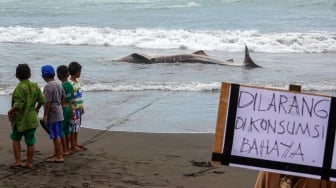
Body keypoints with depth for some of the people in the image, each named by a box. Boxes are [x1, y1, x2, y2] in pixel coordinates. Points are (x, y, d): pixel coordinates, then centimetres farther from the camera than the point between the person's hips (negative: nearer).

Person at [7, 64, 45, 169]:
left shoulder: (20, 88, -19)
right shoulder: (35, 86, 0)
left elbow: (18, 105, -26)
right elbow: (42, 100, 3)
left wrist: (10, 111, -10)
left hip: (20, 119, -5)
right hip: (32, 118, 5)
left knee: (16, 139, 13)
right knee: (30, 142, 9)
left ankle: (18, 161, 9)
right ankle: (29, 163, 15)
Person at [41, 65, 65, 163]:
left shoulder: (48, 86, -18)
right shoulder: (58, 84, 10)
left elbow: (48, 102, -20)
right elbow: (63, 96, 18)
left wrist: (45, 115, -16)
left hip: (52, 113, -9)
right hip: (59, 111, 9)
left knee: (55, 135, -4)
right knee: (57, 135, 18)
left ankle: (59, 157, -2)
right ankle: (57, 153, 28)